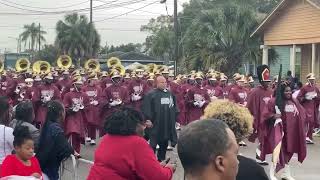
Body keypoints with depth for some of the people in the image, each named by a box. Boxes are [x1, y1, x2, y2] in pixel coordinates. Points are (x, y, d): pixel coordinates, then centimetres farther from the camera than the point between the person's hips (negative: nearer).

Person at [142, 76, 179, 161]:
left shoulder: (170, 94, 11)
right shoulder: (150, 95, -7)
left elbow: (175, 107, 19)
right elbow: (146, 109, -11)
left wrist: (175, 117, 13)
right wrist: (148, 119, -17)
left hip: (168, 125, 6)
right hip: (156, 124, -6)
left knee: (164, 144, 14)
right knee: (153, 144, -2)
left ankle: (161, 160, 27)